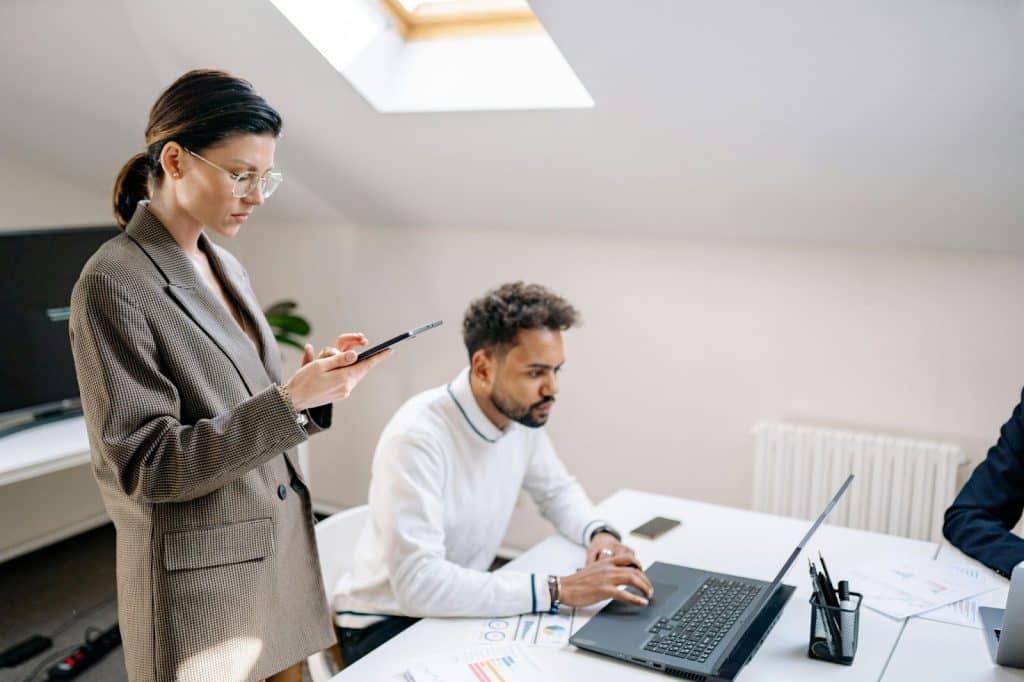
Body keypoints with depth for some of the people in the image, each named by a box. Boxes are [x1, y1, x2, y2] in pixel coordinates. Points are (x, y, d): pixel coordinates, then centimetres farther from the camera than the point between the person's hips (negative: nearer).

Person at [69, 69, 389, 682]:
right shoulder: (113, 283, -16)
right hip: (202, 582, -7)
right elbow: (145, 465, -19)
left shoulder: (225, 265, 7)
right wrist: (289, 401, -25)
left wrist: (310, 381, -6)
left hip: (282, 551, 7)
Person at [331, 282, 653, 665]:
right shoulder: (417, 437, -30)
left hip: (461, 604, 7)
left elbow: (557, 490, 13)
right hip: (387, 623, -7)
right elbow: (418, 582, -36)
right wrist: (558, 590, -37)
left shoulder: (522, 417, -6)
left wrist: (599, 532, -9)